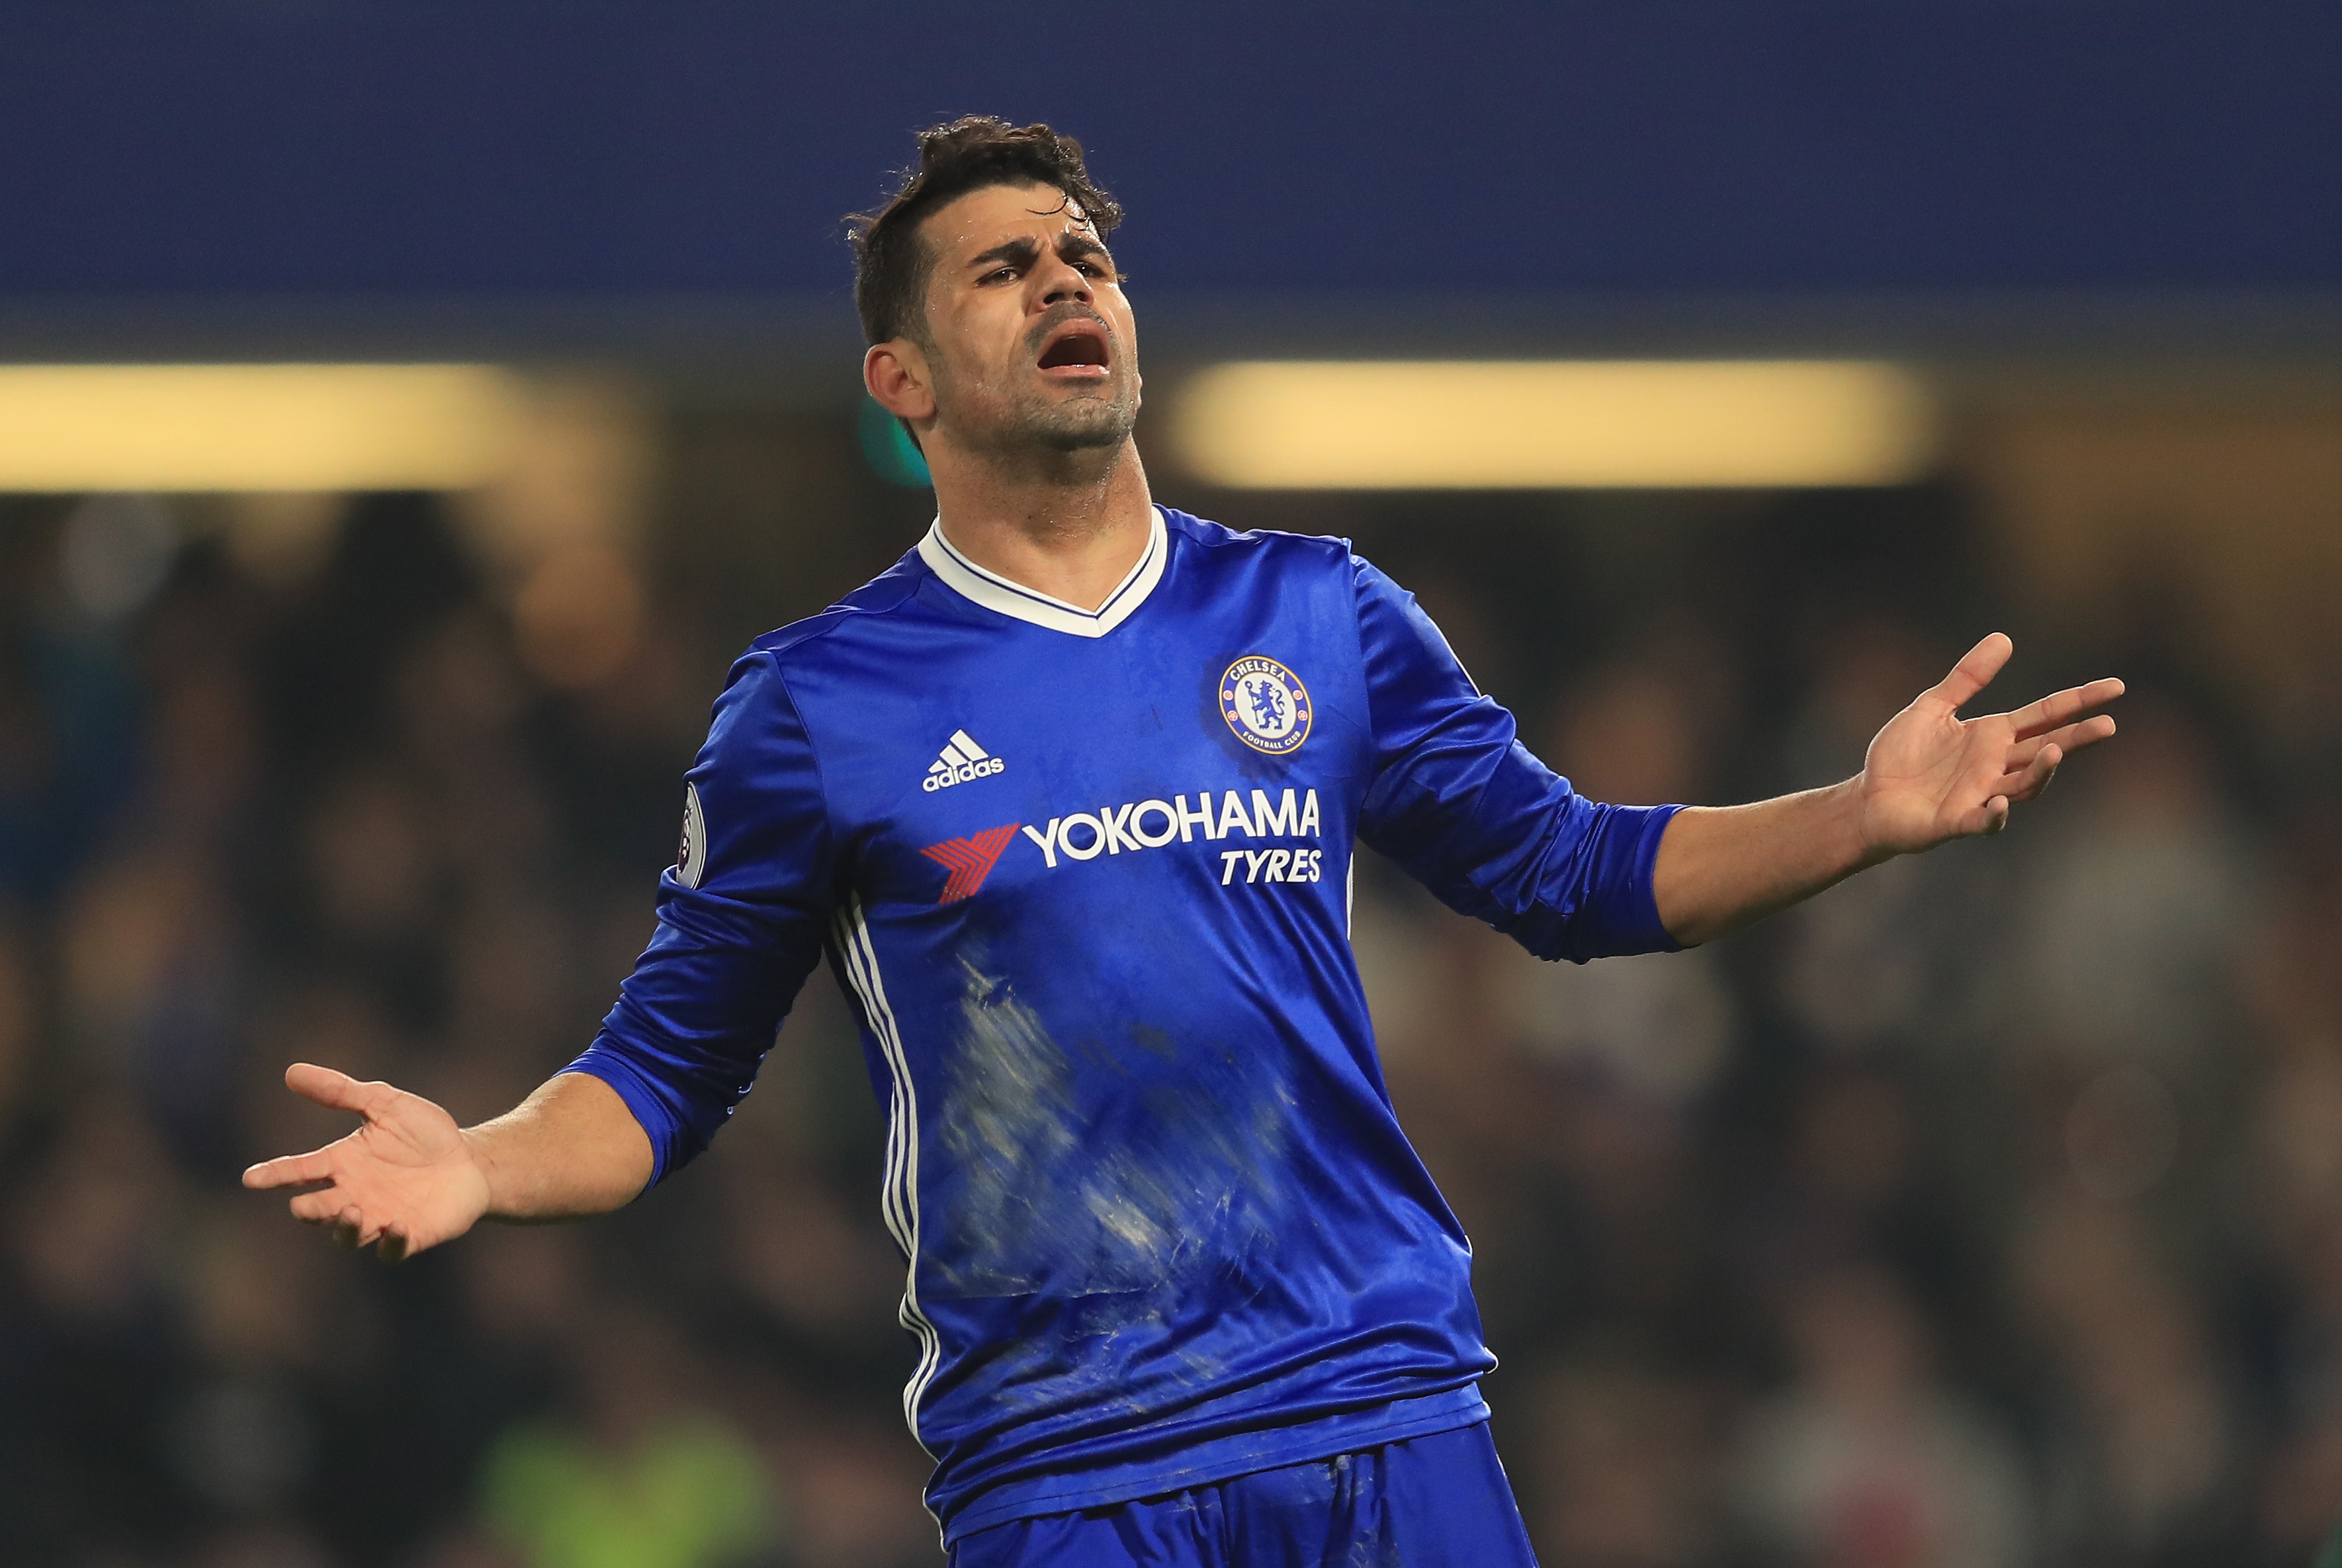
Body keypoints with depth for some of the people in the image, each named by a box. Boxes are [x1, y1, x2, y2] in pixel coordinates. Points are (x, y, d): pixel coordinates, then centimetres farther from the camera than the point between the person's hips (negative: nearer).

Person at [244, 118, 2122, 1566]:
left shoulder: (1318, 618, 10)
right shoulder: (820, 704, 2)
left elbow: (1560, 871, 16)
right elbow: (669, 1066, 6)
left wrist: (1867, 814, 4)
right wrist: (484, 1168, -14)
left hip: (1388, 1412, 2)